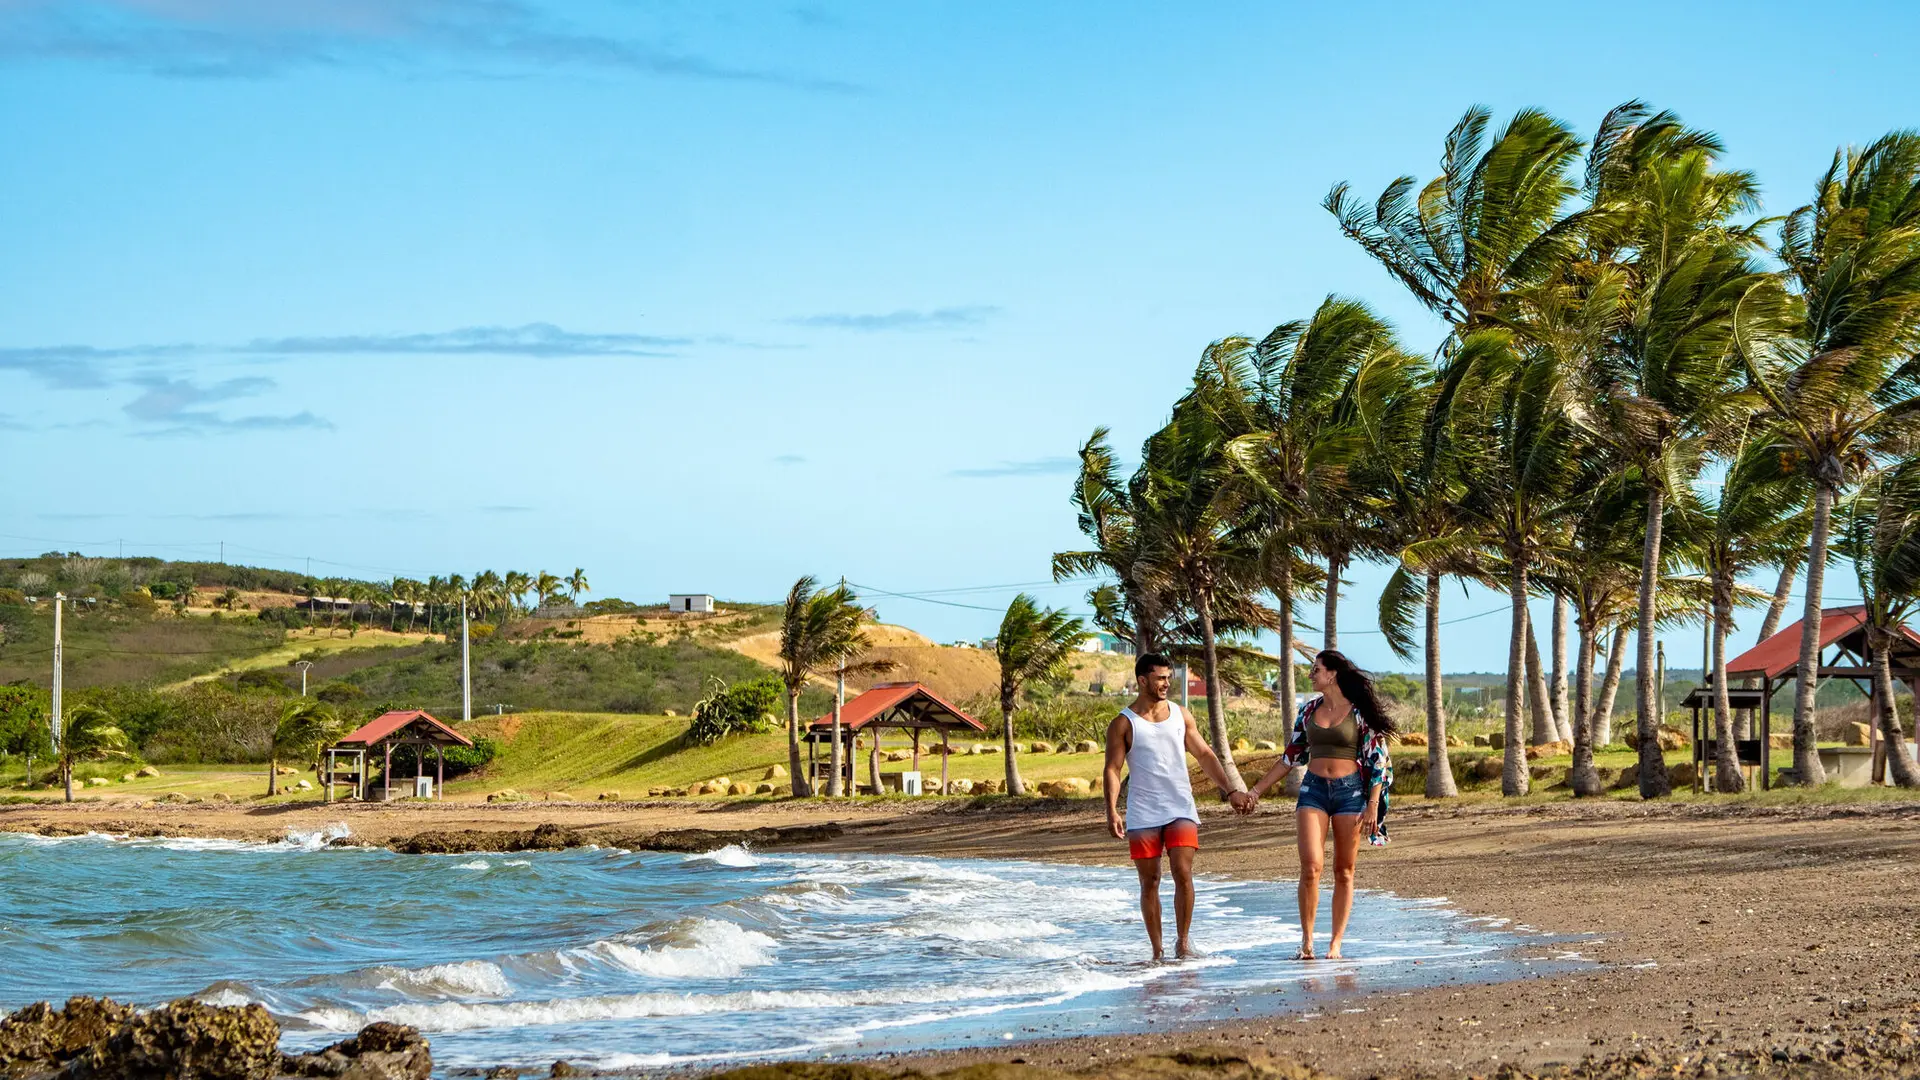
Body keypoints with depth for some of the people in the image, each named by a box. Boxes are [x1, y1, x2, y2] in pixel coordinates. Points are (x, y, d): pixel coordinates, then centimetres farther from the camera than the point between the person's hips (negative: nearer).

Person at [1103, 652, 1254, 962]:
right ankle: (1157, 950, 8)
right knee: (1150, 882, 1)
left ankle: (1183, 940, 0)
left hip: (1180, 809, 2)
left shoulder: (1180, 715, 9)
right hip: (1142, 814, -2)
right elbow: (1113, 769, -4)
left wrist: (1230, 791, 9)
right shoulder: (1123, 724, -1)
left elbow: (1205, 755, 15)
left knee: (1183, 873, -12)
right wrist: (1112, 811, -16)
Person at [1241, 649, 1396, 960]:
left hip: (1350, 791, -2)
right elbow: (1289, 758, 16)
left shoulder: (1360, 713, -2)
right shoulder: (1309, 711, 10)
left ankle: (1335, 943, 7)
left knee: (1344, 872, 2)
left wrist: (1372, 806, -11)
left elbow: (1378, 761, -3)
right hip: (1314, 790, 3)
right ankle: (1306, 939, -2)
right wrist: (1255, 791, 14)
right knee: (1311, 866, -12)